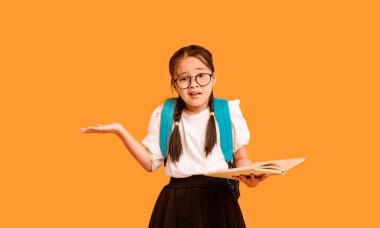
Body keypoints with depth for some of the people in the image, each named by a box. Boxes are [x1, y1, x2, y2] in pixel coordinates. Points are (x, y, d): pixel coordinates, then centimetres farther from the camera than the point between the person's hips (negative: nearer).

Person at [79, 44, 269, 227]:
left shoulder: (229, 111, -1)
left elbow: (241, 159, 5)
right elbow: (151, 162, 6)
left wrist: (250, 175, -17)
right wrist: (120, 131, -1)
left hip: (217, 199, -1)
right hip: (176, 202, 1)